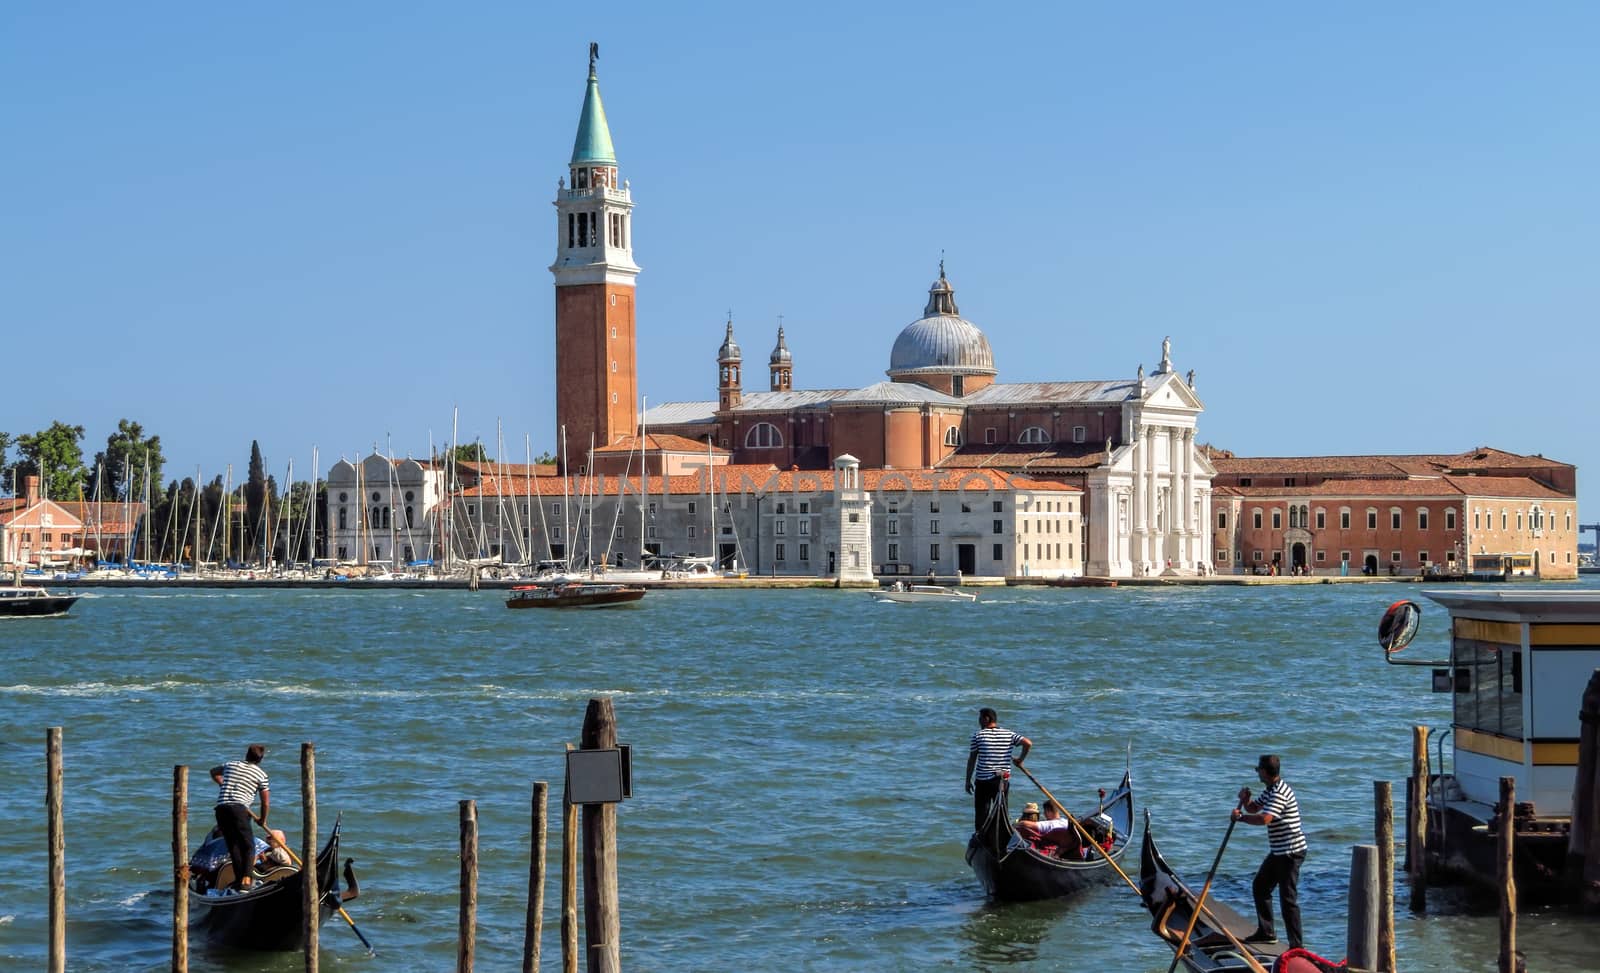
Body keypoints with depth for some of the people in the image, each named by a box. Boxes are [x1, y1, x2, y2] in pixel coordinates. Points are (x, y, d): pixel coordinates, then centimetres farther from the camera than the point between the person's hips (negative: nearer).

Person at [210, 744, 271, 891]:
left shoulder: (230, 765, 21)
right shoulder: (261, 774, 9)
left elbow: (214, 772, 41)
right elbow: (265, 802, 12)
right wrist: (263, 820, 27)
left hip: (221, 808, 5)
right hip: (238, 809, -5)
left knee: (233, 846, 13)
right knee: (248, 846, -2)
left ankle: (239, 879, 11)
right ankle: (245, 879, -20)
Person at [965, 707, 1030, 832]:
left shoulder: (978, 736, -4)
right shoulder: (1009, 735, 3)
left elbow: (971, 760, -1)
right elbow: (1028, 743, -8)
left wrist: (968, 780, 5)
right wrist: (1020, 760, 6)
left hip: (982, 780, -2)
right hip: (1002, 780, 2)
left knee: (981, 812, 4)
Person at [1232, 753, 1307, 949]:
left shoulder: (1280, 793, -20)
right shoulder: (1270, 790, 13)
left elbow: (1264, 818, -32)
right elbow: (1253, 808, 24)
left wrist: (1240, 817, -18)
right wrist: (1245, 799, 1)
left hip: (1291, 852, -11)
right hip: (1278, 852, 11)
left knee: (1288, 898, -11)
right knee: (1260, 886, 20)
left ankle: (1296, 945, -10)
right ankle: (1266, 932, 31)